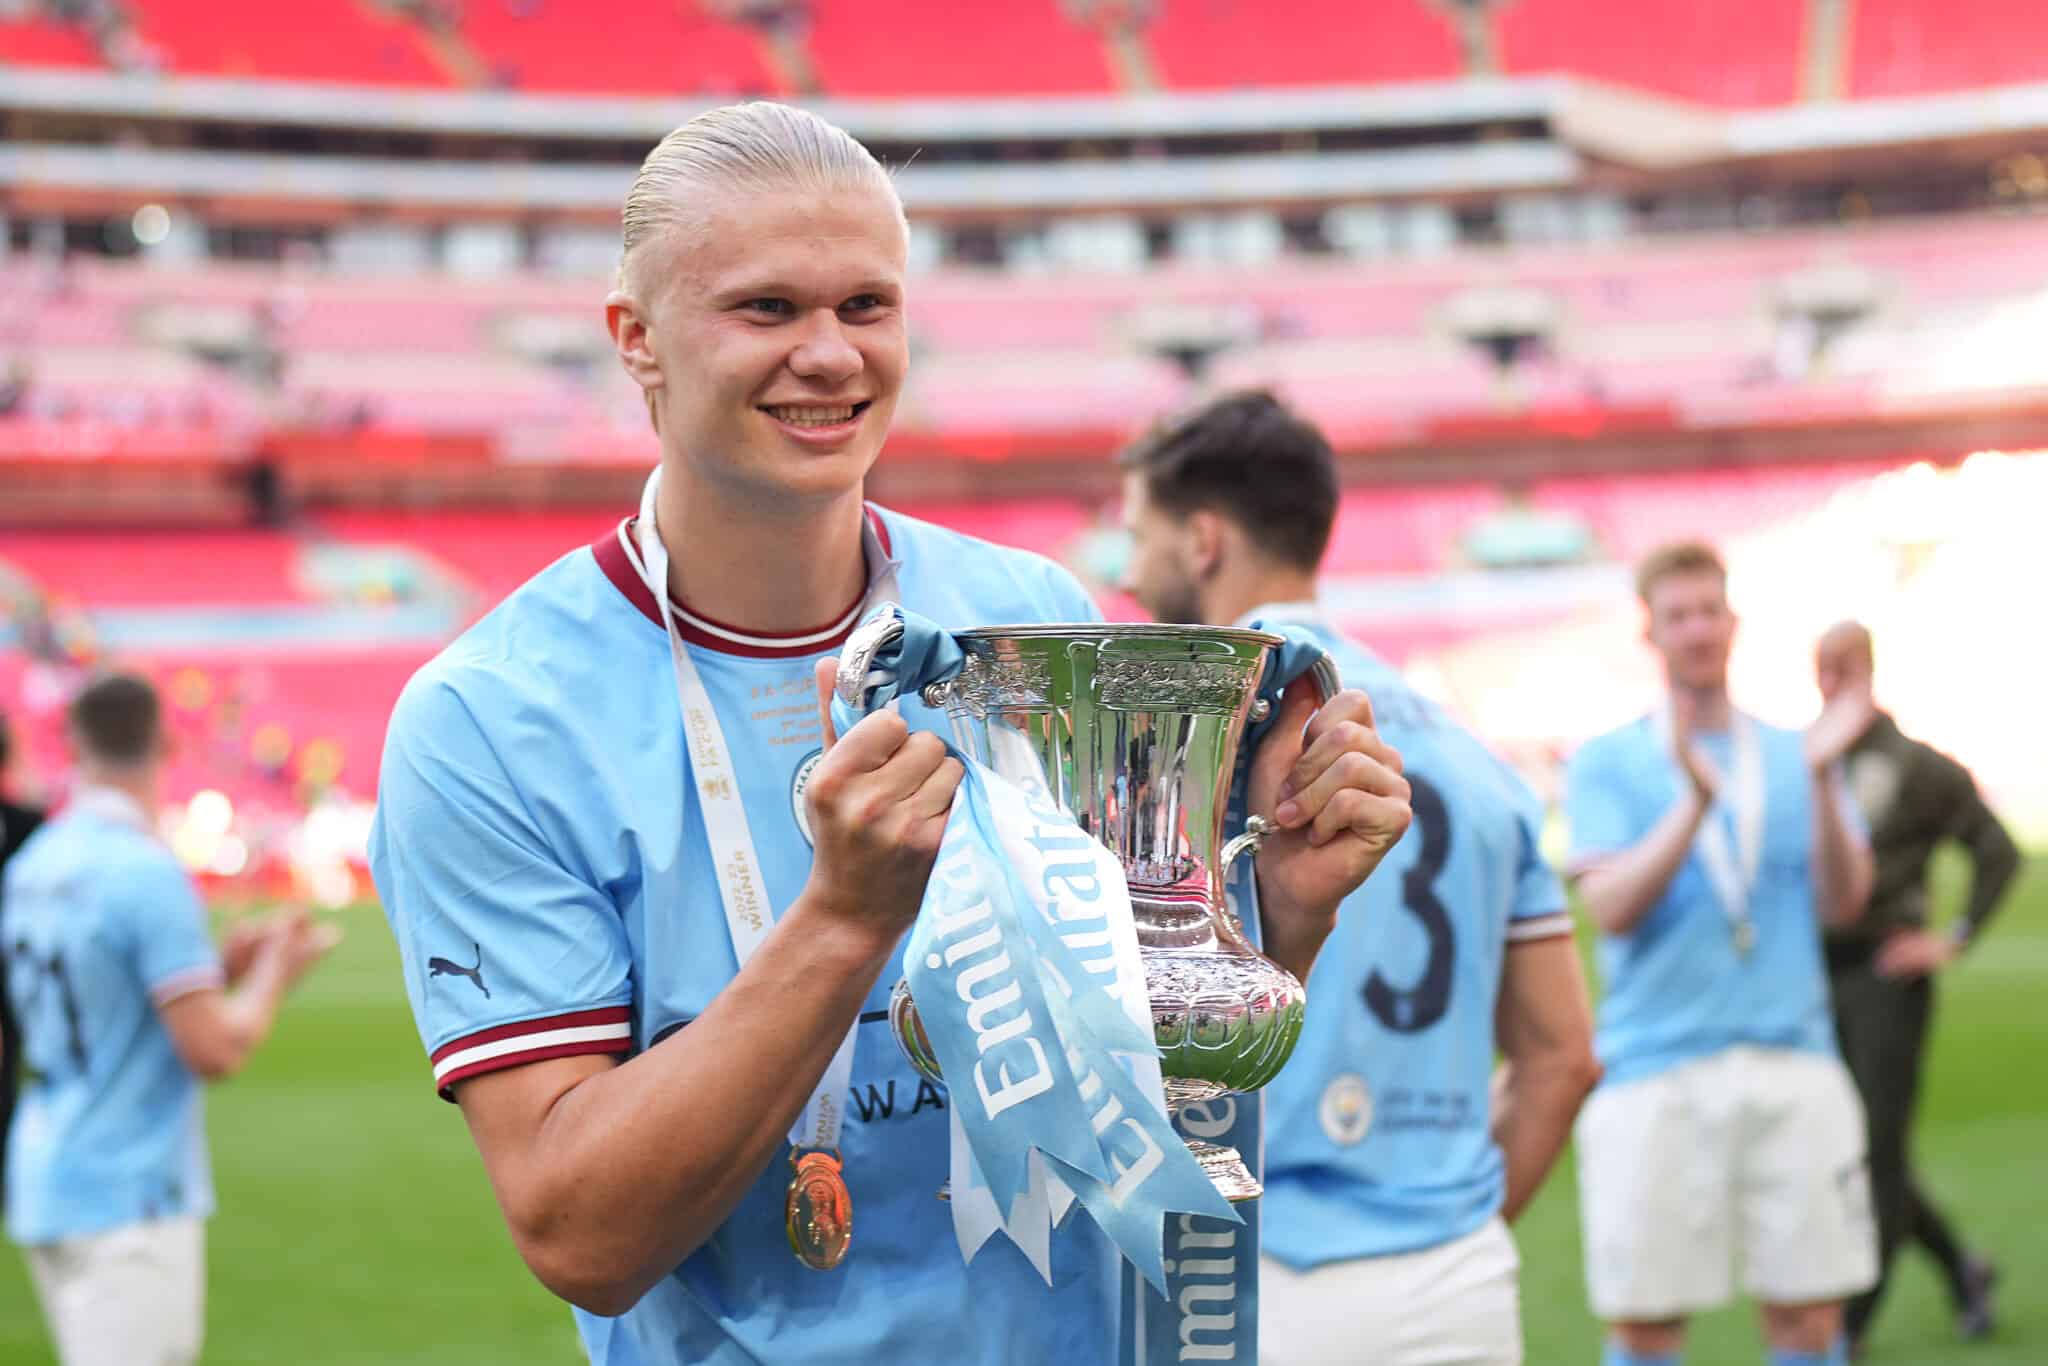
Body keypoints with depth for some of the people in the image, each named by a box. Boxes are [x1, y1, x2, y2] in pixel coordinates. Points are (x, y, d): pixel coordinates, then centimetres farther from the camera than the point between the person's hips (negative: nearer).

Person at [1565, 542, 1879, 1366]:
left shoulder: (1793, 756, 12)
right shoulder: (1605, 765, 4)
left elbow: (1842, 903, 0)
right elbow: (1610, 908, -10)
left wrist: (1822, 782, -14)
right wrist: (1696, 803, -21)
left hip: (1794, 1067, 2)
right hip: (1655, 1072, -2)